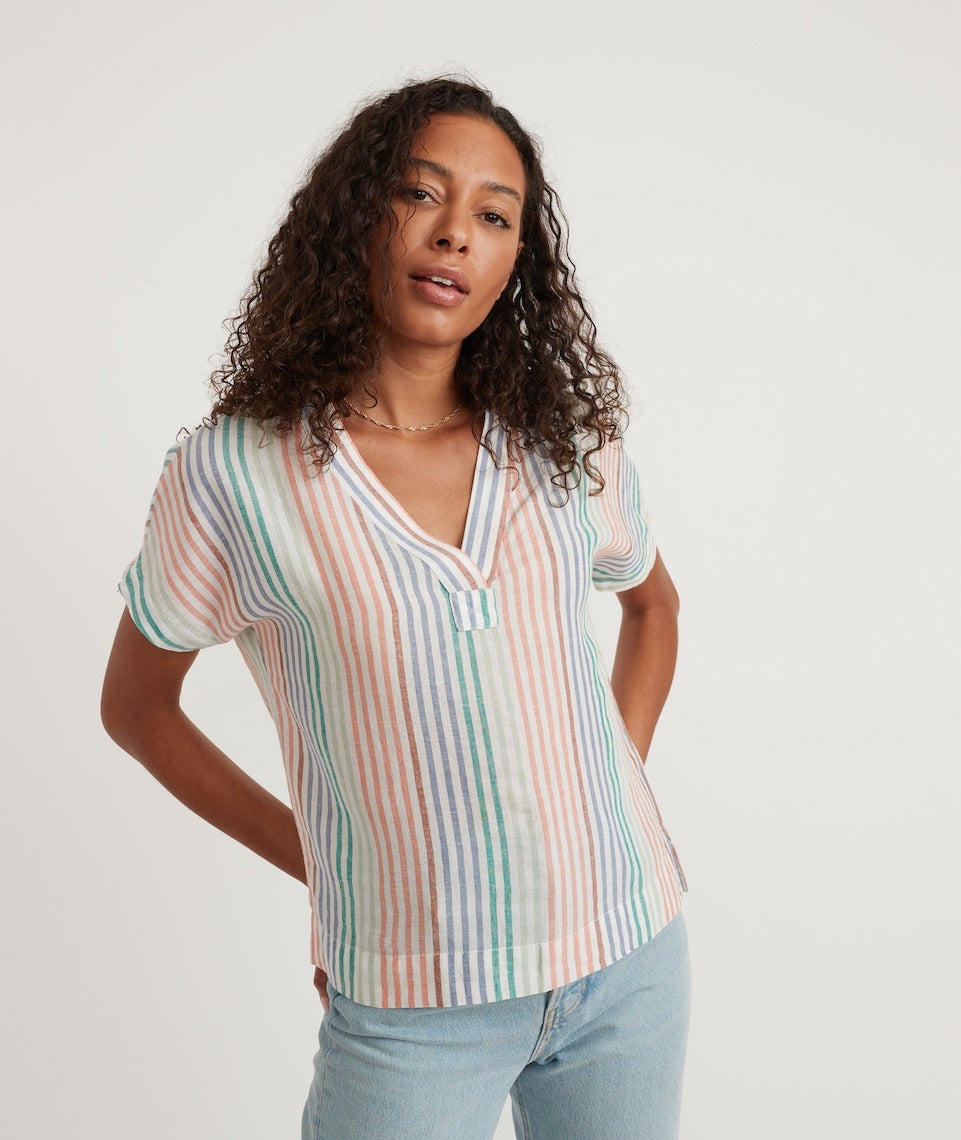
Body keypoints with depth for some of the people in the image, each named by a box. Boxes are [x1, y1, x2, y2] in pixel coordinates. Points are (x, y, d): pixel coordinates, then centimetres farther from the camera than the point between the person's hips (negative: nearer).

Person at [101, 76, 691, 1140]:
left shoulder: (568, 445, -3)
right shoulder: (232, 472, -12)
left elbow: (653, 602, 16)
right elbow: (135, 706, 2)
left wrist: (614, 793, 6)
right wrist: (313, 858, -1)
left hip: (631, 953, 4)